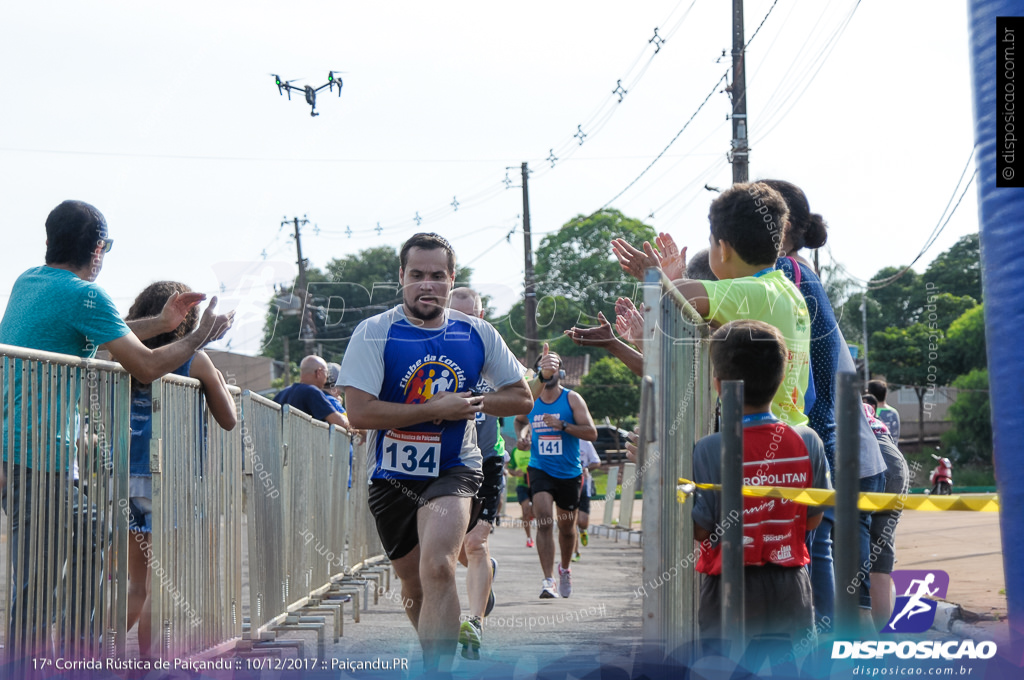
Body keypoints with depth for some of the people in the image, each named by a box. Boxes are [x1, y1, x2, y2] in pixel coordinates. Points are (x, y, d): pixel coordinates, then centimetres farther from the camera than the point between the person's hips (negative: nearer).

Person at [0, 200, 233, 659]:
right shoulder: (84, 294, -11)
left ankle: (77, 643, 20)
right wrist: (200, 337, 5)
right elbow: (146, 367, -10)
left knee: (89, 535, 18)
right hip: (40, 457, -9)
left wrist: (162, 324, 25)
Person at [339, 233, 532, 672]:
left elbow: (521, 398, 8)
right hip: (392, 475, 1)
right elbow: (359, 412, -19)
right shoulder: (374, 333, -10)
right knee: (414, 588, 16)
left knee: (437, 569, -26)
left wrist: (470, 404, -9)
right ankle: (438, 658, 44)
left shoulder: (477, 334, -1)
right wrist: (435, 409, -19)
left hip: (453, 470, -1)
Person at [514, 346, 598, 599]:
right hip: (540, 470, 0)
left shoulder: (572, 399, -4)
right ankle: (548, 580, -23)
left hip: (569, 473, 0)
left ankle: (565, 568, 41)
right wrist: (522, 433, 5)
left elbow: (592, 433, -11)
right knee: (544, 521, -19)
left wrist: (562, 425, -23)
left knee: (567, 526, 14)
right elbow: (519, 420, 27)